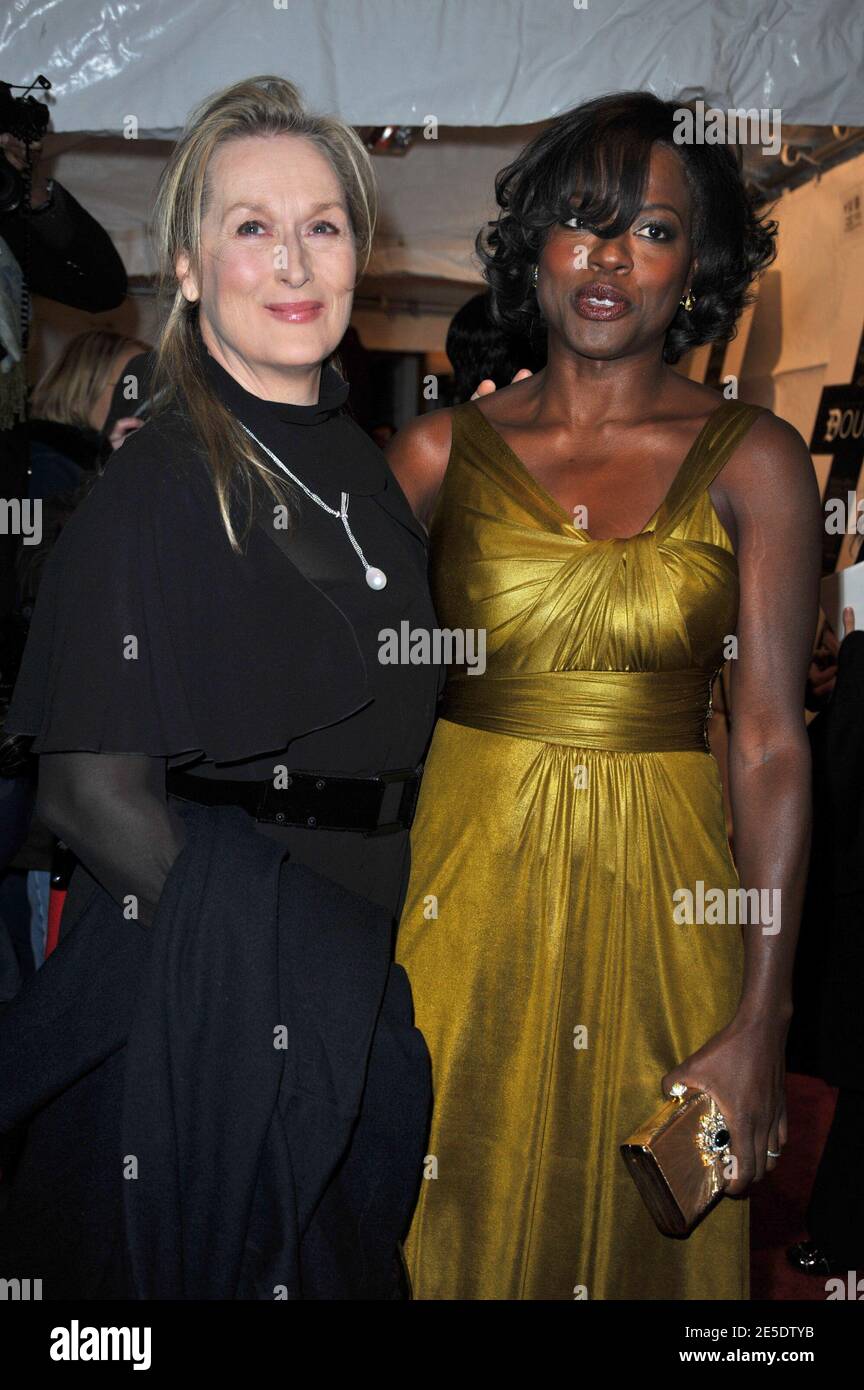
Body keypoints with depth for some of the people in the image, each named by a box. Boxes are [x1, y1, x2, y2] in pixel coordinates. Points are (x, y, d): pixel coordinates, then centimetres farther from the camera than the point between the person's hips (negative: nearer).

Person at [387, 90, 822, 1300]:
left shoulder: (753, 461, -2)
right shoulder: (442, 451, 2)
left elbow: (772, 746, -7)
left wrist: (761, 1028, -10)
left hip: (660, 897, 0)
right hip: (465, 885, 1)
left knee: (638, 1235, 14)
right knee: (452, 1226, 14)